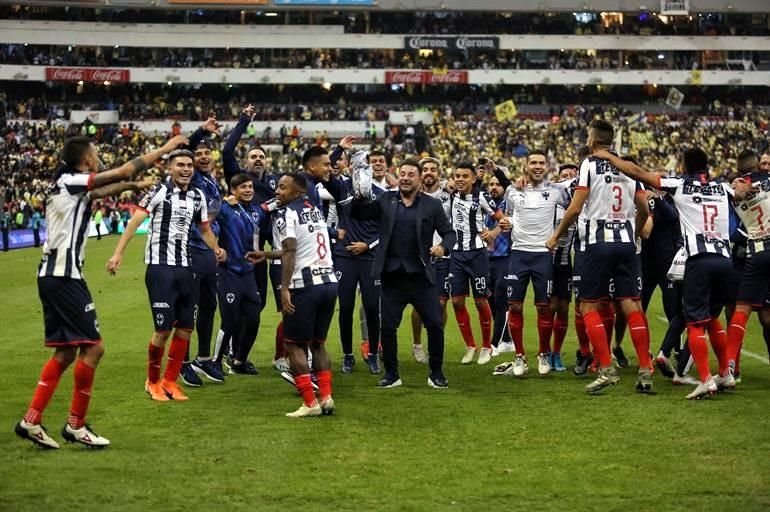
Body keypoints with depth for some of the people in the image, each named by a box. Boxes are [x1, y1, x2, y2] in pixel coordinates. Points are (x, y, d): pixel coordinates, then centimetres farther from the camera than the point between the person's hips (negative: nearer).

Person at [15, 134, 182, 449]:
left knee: (66, 352, 12)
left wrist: (132, 186, 46)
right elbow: (125, 170, -13)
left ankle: (31, 420, 9)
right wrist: (166, 148, -5)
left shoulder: (65, 185, 15)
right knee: (93, 347, -6)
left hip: (52, 275, 10)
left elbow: (100, 192, 37)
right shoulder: (72, 181, -11)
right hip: (64, 277, -10)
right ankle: (76, 425, 1)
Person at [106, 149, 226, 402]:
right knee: (163, 329, -5)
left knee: (185, 328, 7)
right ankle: (152, 381, 15)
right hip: (160, 267, -6)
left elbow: (205, 229, 22)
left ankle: (170, 381, 20)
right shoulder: (159, 191, -8)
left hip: (185, 268, 6)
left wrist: (216, 249, 2)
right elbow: (135, 221, -15)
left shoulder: (198, 196, 11)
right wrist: (118, 253, -24)